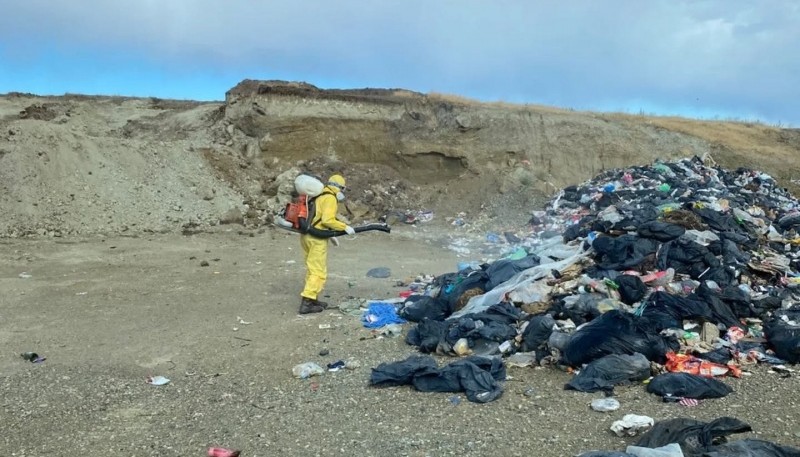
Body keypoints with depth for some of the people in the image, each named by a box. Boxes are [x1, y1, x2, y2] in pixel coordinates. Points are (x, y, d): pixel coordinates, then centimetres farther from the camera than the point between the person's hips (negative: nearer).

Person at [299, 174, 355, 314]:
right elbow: (327, 220, -21)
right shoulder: (330, 198, -10)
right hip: (316, 238, -10)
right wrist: (345, 227, -13)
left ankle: (312, 299, 25)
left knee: (312, 269, 18)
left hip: (307, 235, 10)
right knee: (319, 272, -5)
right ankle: (306, 303, -7)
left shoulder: (320, 195, 18)